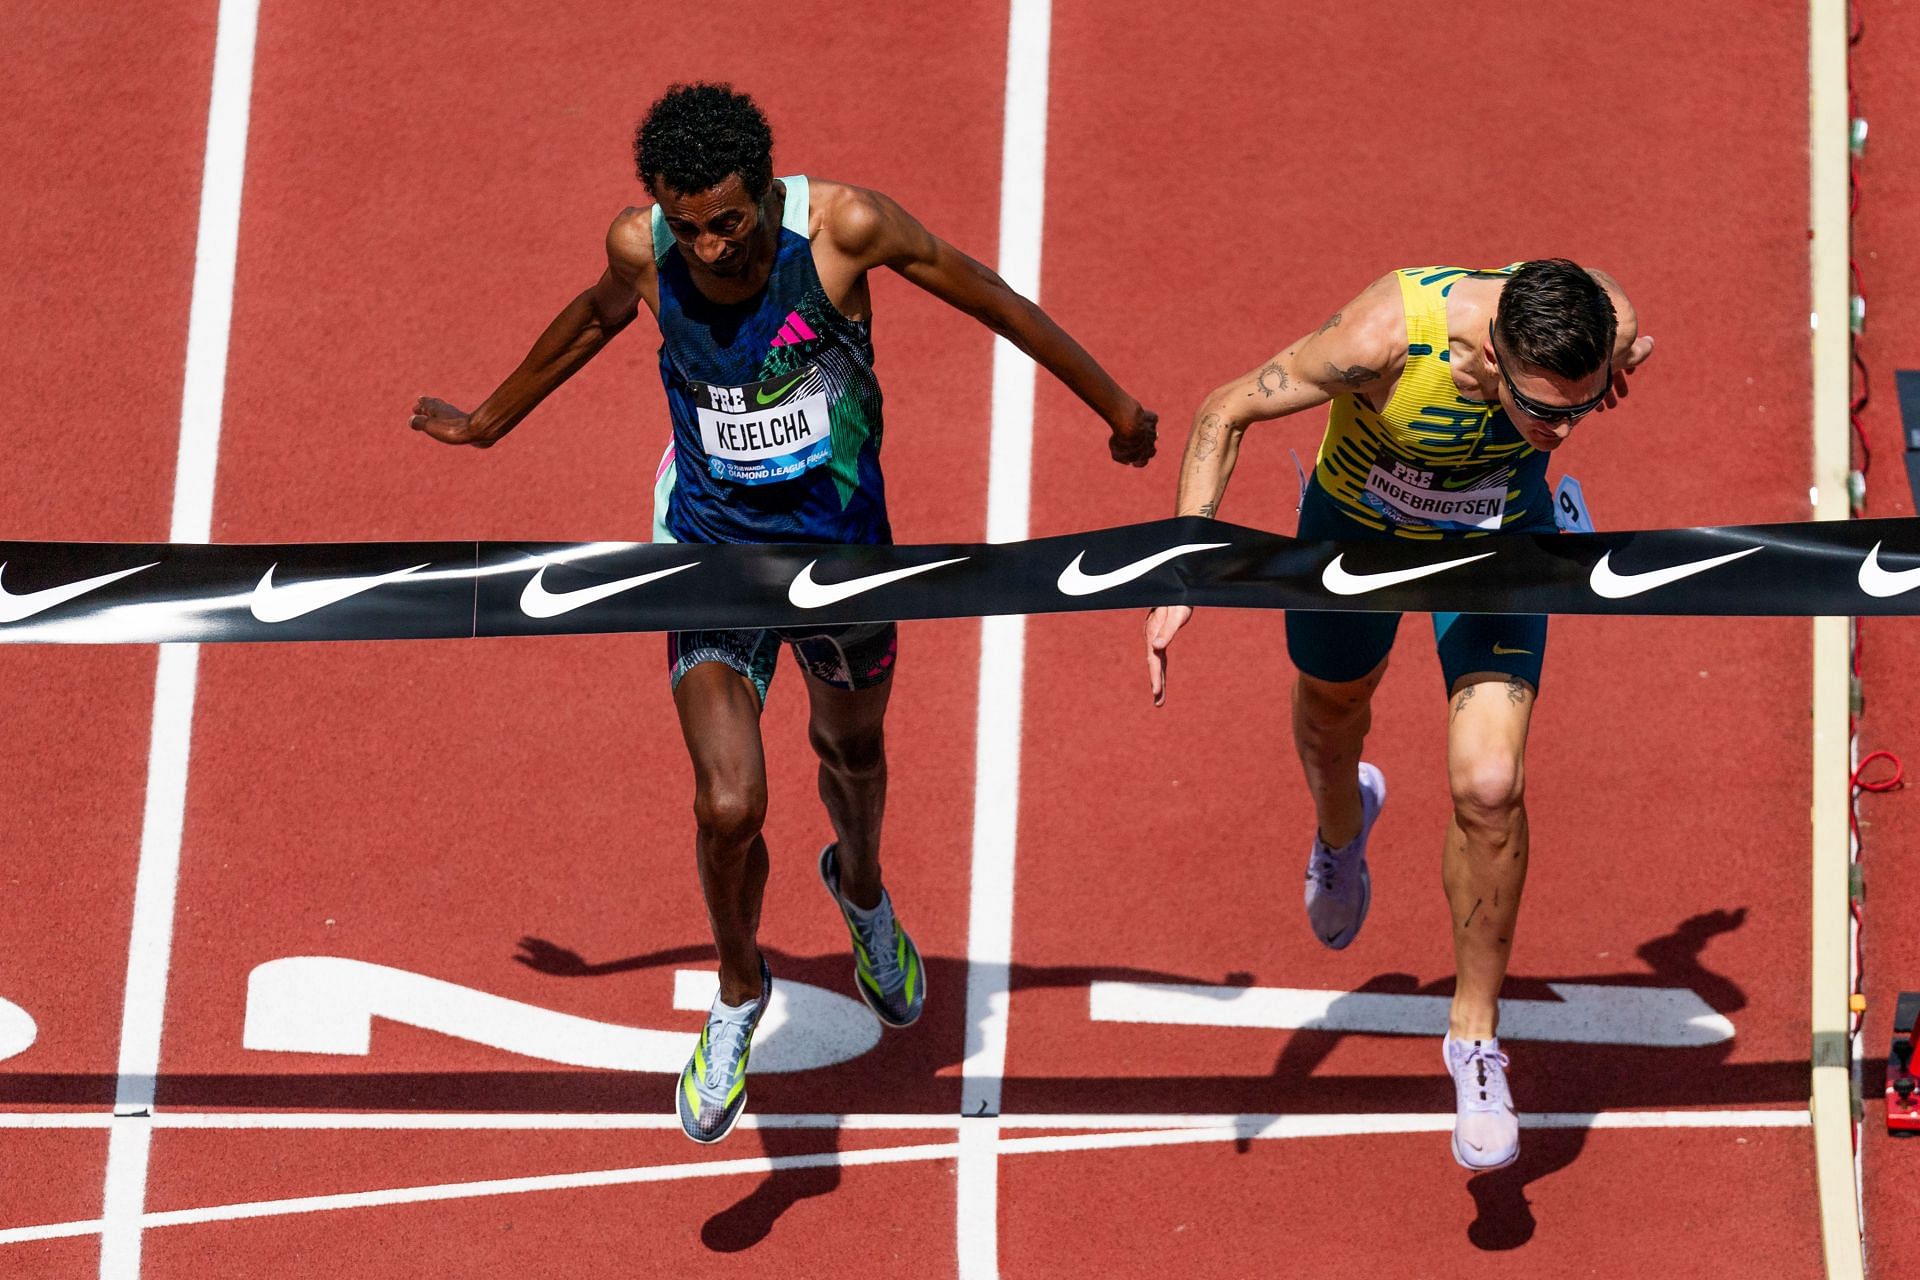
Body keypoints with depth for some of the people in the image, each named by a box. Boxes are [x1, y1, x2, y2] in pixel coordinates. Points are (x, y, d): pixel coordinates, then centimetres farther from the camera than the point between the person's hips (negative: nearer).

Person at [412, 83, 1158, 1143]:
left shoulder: (844, 225, -24)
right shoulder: (641, 248, -17)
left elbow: (980, 291, -8)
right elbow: (597, 317, 8)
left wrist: (1114, 404, 2)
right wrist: (490, 421, 22)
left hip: (840, 545, 0)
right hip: (713, 551, 0)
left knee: (852, 753, 24)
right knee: (729, 809, -13)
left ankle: (860, 888, 61)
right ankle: (738, 990, 18)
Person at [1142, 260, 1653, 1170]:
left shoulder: (1603, 323, -34)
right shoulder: (1387, 337, -42)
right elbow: (1225, 413, -27)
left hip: (1498, 534, 1)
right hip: (1359, 523, -1)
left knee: (1488, 787, -14)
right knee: (1332, 709, 27)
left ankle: (1475, 1033, 8)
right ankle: (1342, 823, 66)